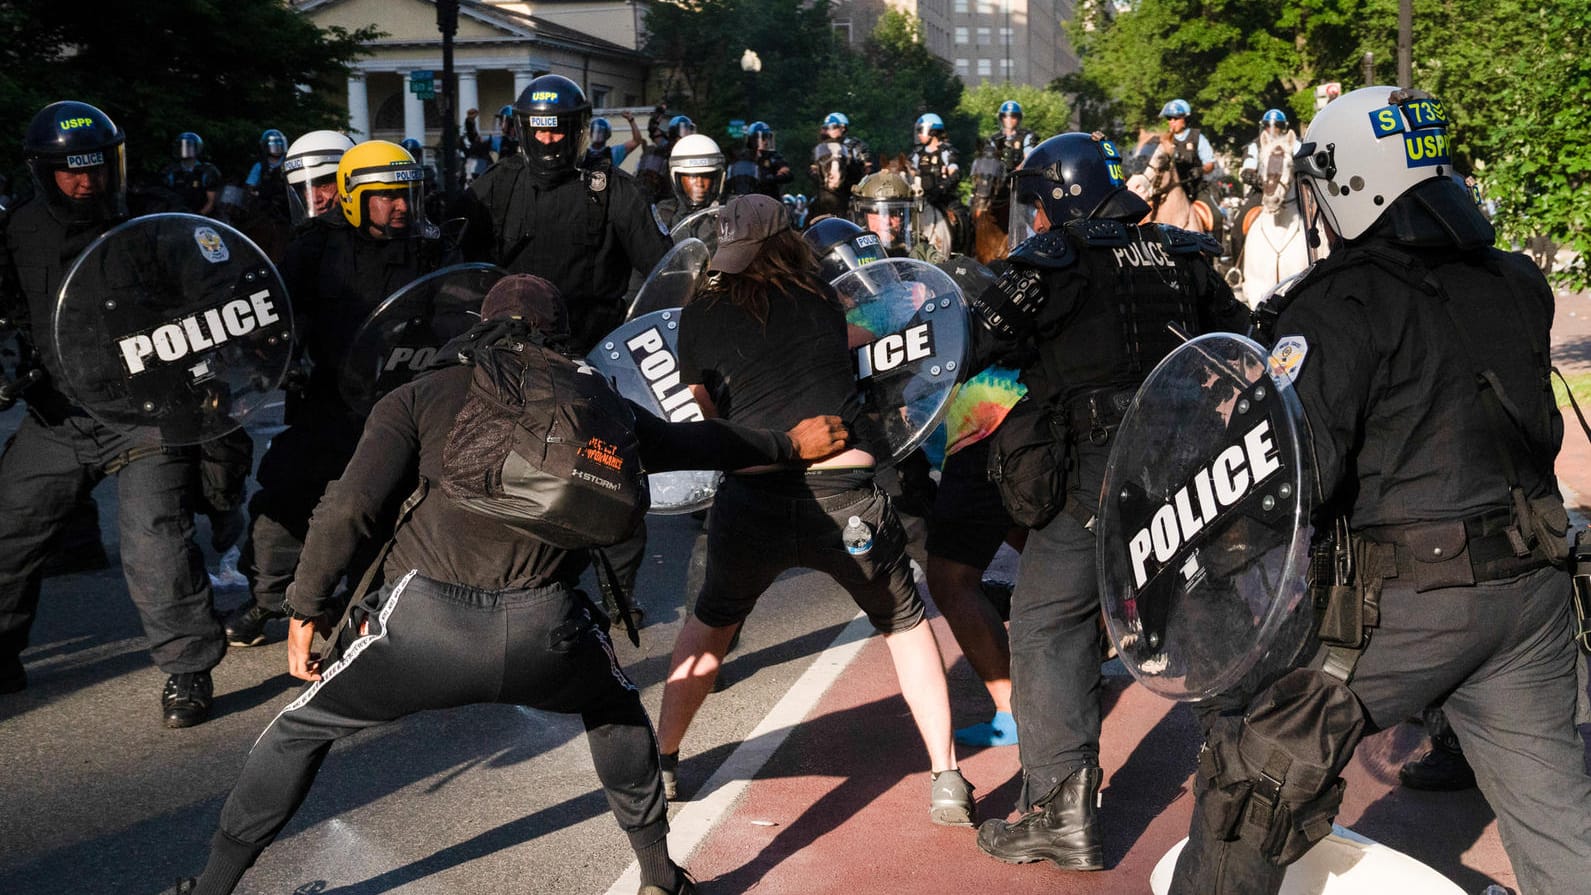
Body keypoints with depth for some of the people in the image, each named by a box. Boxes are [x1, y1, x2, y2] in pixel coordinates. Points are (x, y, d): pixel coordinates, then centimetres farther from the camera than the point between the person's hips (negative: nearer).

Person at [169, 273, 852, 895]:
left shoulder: (422, 396, 12)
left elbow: (350, 509, 1)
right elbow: (692, 444, 31)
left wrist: (306, 608, 13)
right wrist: (790, 445, 47)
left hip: (423, 627, -1)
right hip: (542, 634, 2)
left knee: (300, 730, 23)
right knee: (616, 709, 34)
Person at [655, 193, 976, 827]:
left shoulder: (700, 316, 6)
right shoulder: (825, 299, 10)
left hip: (753, 500, 0)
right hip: (847, 495, 0)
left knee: (710, 622, 26)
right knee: (906, 625, 21)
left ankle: (662, 763, 34)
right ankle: (946, 781, 17)